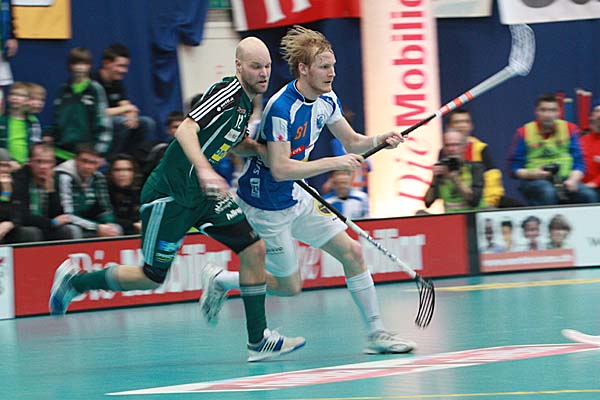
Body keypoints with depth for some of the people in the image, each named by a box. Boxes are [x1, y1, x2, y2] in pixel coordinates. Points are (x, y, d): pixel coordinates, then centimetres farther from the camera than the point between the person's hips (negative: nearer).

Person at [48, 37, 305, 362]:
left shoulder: (248, 102, 9)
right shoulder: (228, 91, -19)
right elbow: (185, 130, -31)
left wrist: (258, 149, 6)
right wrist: (204, 169, -45)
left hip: (202, 193, 9)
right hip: (170, 193, -9)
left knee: (254, 247, -5)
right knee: (152, 277, 1)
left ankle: (258, 341, -1)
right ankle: (73, 281, 23)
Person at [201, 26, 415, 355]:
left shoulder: (327, 100, -1)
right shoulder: (282, 108, -27)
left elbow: (352, 142, 10)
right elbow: (280, 169, -31)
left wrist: (379, 140, -10)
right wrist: (332, 163, -31)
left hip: (295, 198, 8)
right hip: (266, 206, -8)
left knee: (352, 252, 2)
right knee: (289, 286, 2)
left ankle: (376, 333, 8)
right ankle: (221, 280, 23)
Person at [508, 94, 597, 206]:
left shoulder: (570, 129, 9)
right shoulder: (524, 133, 3)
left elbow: (578, 163, 7)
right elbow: (515, 168, 4)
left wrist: (573, 180, -13)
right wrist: (531, 174, -16)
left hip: (564, 179, 2)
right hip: (534, 180, -2)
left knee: (588, 195, -27)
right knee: (548, 193, -38)